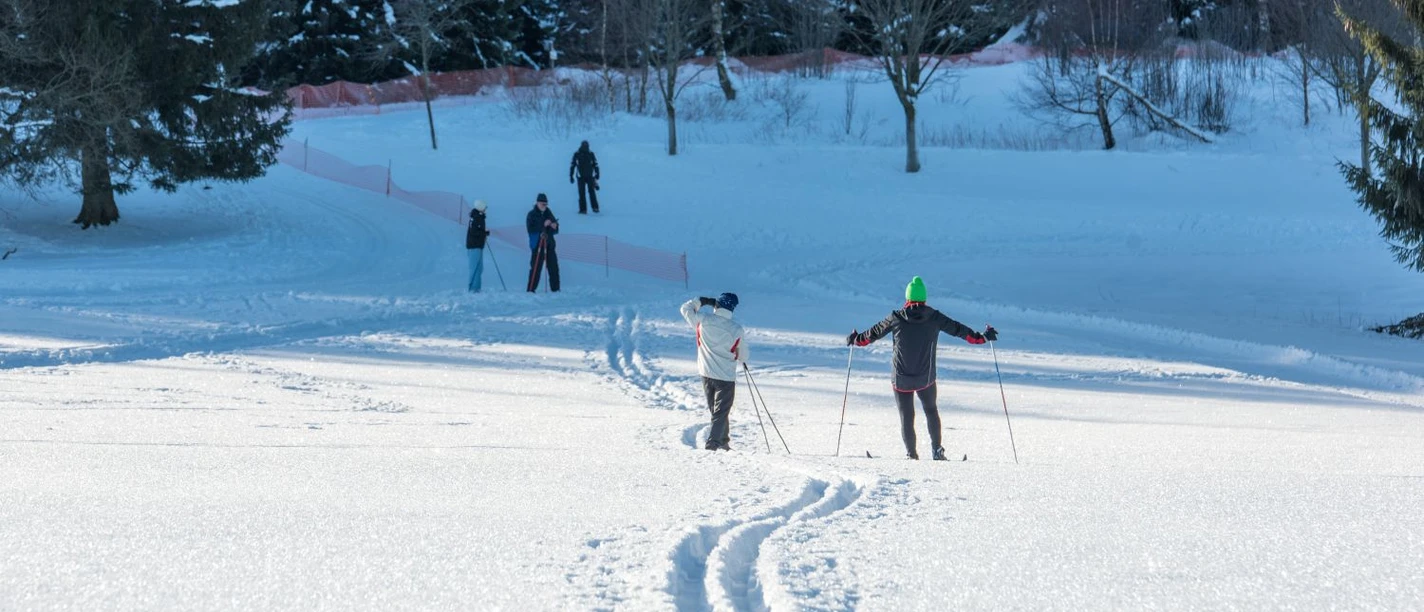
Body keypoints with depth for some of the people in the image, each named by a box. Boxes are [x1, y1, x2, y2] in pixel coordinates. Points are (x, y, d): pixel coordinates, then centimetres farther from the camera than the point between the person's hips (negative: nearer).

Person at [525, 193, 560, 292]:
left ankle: (555, 289, 13)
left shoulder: (548, 214, 12)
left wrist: (554, 227, -8)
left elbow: (555, 231, 15)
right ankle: (531, 290, -8)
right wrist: (543, 225, -21)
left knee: (553, 267, 6)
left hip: (549, 244, 5)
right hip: (537, 244, -5)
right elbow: (531, 229, -16)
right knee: (536, 268, -10)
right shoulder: (532, 215, -3)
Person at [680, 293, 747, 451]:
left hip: (706, 374, 4)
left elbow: (686, 309, 11)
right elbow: (742, 356, -1)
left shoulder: (703, 321, -9)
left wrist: (703, 301, 17)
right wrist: (742, 359, 21)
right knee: (721, 413, 1)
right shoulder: (736, 329, -13)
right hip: (726, 377, -3)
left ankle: (723, 441, 29)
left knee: (716, 410, 20)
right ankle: (713, 443, -13)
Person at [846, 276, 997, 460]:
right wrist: (982, 337, 15)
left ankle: (911, 454, 10)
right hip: (926, 378, 1)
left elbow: (874, 333, 6)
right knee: (931, 411, 22)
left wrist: (856, 340, 24)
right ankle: (937, 450, 17)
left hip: (901, 379, -1)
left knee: (906, 416, 11)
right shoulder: (935, 318, -6)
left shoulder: (896, 318, -6)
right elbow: (958, 329, 2)